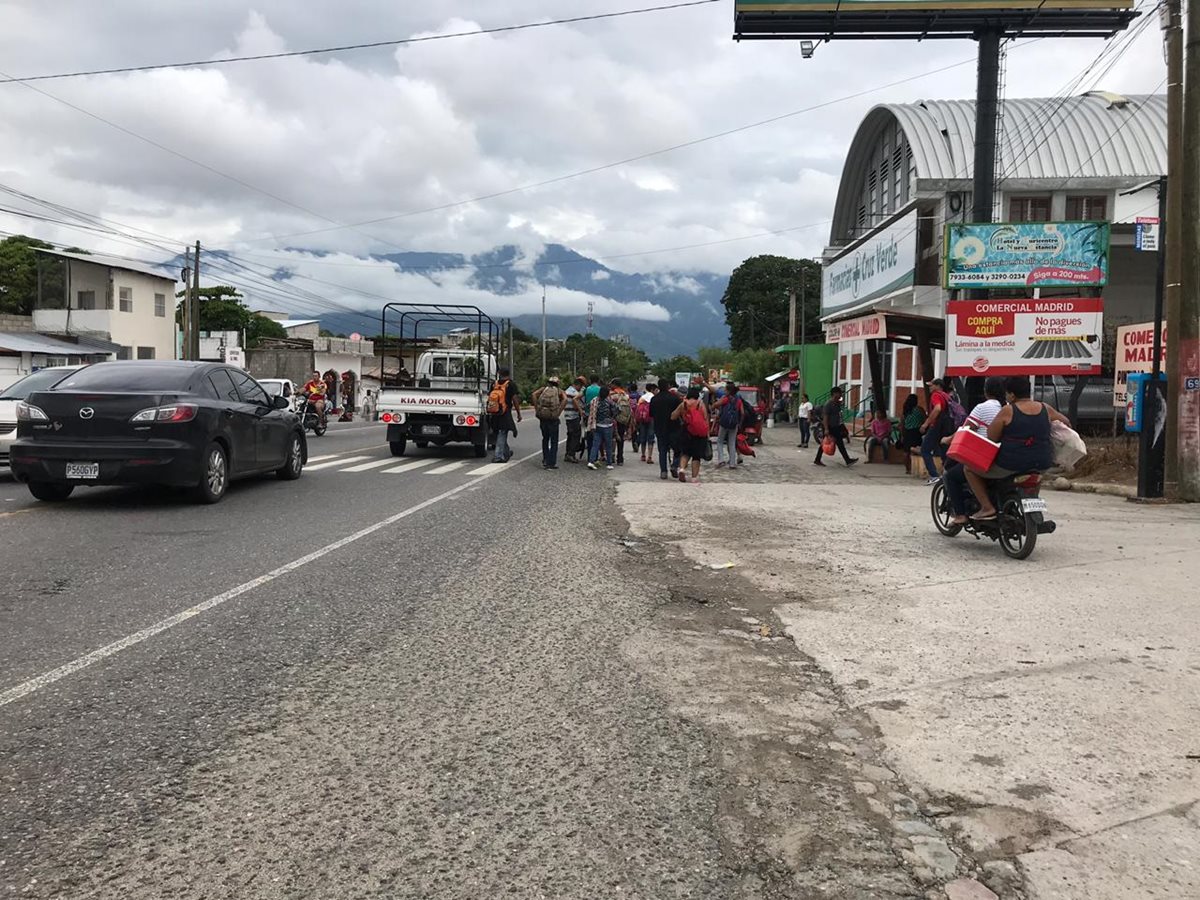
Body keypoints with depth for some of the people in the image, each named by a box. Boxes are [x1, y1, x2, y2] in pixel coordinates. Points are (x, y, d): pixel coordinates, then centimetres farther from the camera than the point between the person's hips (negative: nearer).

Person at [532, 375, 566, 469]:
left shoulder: (544, 388, 14)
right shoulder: (559, 390, 9)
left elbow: (534, 394, -5)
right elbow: (565, 399, -11)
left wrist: (536, 409, -3)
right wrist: (559, 412, -9)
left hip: (542, 416, 2)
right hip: (553, 418, -2)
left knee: (545, 439, 20)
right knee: (554, 441, 7)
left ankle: (545, 461, 22)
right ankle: (551, 463, 5)